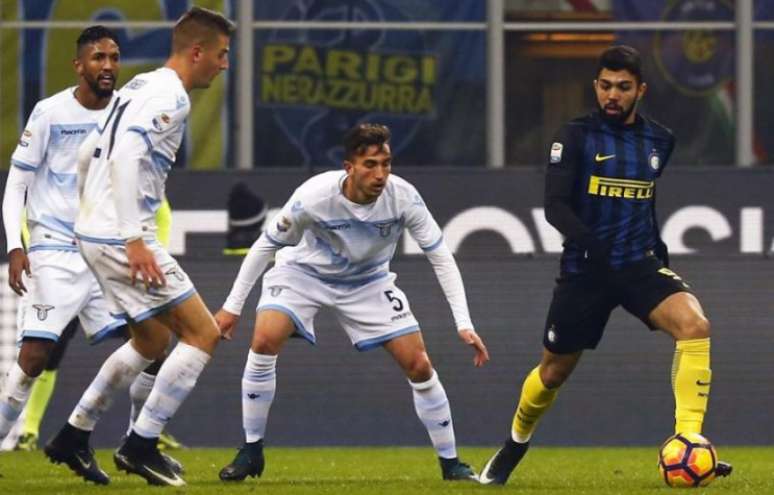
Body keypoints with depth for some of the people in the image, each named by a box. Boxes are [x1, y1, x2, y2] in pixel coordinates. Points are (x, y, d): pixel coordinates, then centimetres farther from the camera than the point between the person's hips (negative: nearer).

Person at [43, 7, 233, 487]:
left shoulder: (139, 88, 17)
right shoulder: (171, 96, -13)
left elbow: (87, 154, 23)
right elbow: (126, 154, -27)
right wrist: (134, 239, -28)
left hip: (94, 231, 10)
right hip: (122, 237, -10)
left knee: (152, 341, 23)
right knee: (203, 333, -6)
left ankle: (73, 436, 25)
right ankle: (141, 445, -5)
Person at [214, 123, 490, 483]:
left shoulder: (403, 197, -27)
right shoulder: (314, 197, -31)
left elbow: (441, 258, -18)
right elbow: (265, 245, -16)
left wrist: (464, 325, -24)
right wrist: (232, 307, -12)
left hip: (368, 281, 2)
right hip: (305, 271, -2)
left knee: (419, 365, -8)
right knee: (265, 340, -26)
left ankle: (450, 463, 9)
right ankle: (251, 453, -12)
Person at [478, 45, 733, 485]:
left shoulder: (659, 141, 7)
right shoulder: (577, 137, -5)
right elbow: (555, 206, -14)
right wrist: (589, 243, -31)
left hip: (640, 265, 2)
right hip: (585, 268, -2)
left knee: (695, 325, -27)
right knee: (554, 372, 11)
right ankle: (516, 445, 41)